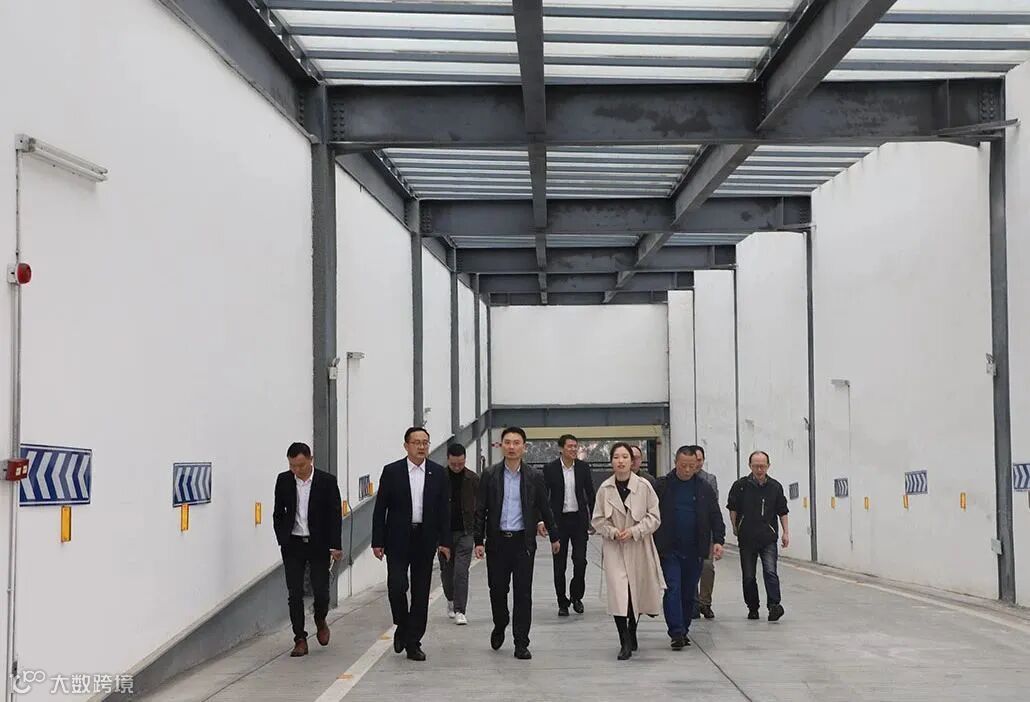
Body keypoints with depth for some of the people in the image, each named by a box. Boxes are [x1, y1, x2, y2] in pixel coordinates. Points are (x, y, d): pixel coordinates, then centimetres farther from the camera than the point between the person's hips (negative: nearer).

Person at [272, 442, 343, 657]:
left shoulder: (327, 481, -7)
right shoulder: (283, 480, 0)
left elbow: (335, 515, -5)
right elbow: (278, 513, 10)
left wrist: (335, 546, -10)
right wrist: (282, 540, 2)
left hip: (319, 544, -2)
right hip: (293, 545, 2)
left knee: (321, 591, -1)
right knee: (294, 594, -1)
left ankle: (320, 622, 30)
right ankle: (300, 640, 7)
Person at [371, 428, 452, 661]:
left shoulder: (438, 473, 4)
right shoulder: (391, 472, -1)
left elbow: (444, 509, 6)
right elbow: (380, 509, 0)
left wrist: (445, 541, -1)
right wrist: (377, 541, -5)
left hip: (425, 539, 2)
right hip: (398, 539, -2)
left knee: (421, 593, 4)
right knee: (396, 586, -10)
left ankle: (413, 642, 12)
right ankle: (402, 627, 17)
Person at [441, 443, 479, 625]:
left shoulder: (473, 480, -1)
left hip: (465, 532, -1)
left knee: (461, 571, -10)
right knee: (446, 571, 12)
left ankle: (459, 611, -8)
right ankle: (451, 601, 36)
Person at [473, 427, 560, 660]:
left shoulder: (534, 477, 2)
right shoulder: (490, 476, 2)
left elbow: (544, 508, 10)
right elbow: (480, 511, 3)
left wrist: (554, 536, 16)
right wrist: (479, 541, -2)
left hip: (523, 541, 0)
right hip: (497, 541, 1)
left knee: (523, 593, -1)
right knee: (497, 589, 7)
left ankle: (521, 643, 6)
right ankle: (500, 626, 35)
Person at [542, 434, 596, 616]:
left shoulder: (583, 467, 3)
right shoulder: (550, 469, -4)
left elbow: (590, 493, 10)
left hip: (579, 519, 1)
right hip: (559, 520, -1)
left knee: (580, 560, -4)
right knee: (559, 565, 3)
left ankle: (576, 596, 18)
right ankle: (562, 603, 14)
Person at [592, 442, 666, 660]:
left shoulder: (644, 486, -7)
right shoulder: (605, 489, -4)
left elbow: (654, 517, -3)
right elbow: (598, 519, 4)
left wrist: (634, 531, -15)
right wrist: (612, 532, -13)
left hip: (638, 547, 1)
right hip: (614, 548, 0)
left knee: (637, 593, 14)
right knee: (618, 594, -12)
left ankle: (631, 634, 36)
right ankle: (625, 643, -7)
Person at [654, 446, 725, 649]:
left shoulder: (704, 489, 7)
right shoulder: (662, 487, 0)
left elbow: (715, 517, 8)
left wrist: (718, 541, -5)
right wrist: (652, 546, -4)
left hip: (694, 551, 3)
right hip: (669, 550, -3)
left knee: (689, 592, 9)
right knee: (673, 589, -10)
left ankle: (683, 629, 21)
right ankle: (676, 633, -12)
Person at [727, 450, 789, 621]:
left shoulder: (775, 487, 3)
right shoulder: (741, 486, -1)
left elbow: (782, 511, 10)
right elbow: (733, 509, 6)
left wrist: (786, 532, 6)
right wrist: (736, 529, 3)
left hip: (768, 538, -1)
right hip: (747, 539, 1)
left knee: (770, 572, -16)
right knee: (748, 576, 6)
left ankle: (774, 604, -20)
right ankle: (752, 608, 18)